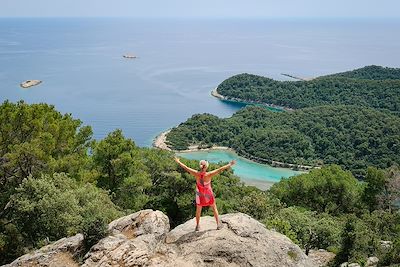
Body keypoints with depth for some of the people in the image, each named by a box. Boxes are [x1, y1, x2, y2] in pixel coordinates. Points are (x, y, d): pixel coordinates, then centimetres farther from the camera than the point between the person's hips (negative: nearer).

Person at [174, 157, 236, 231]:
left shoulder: (196, 174, -24)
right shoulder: (209, 175, -32)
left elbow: (186, 167, -14)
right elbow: (220, 169, -30)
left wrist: (178, 162, -2)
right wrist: (229, 165, -24)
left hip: (200, 194, 2)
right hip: (208, 194, -2)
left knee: (198, 210, 23)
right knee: (214, 208, 23)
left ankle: (197, 226, 37)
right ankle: (218, 224, 33)